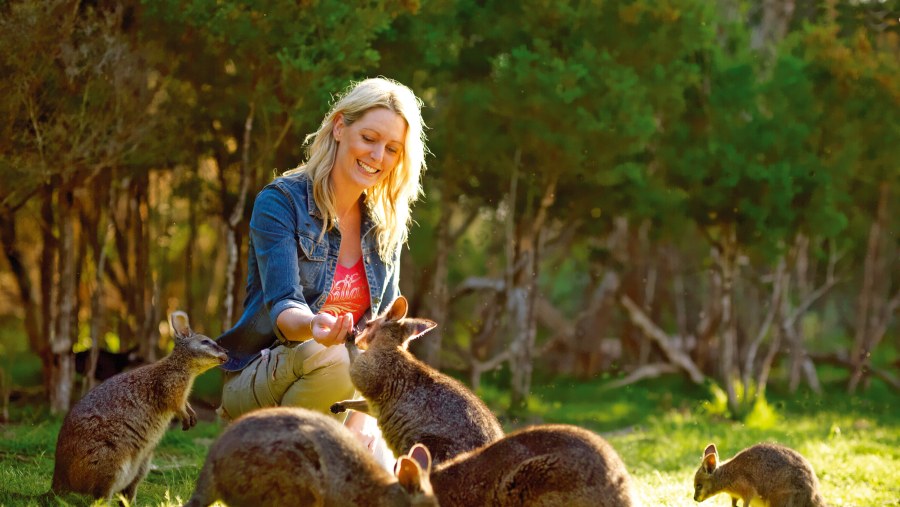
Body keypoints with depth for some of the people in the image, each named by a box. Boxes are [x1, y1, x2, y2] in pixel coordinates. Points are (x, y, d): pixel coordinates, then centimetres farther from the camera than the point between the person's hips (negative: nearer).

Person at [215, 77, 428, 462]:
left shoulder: (387, 225, 5)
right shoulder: (281, 201, -12)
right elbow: (282, 306, -23)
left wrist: (361, 417, -15)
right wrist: (313, 326, -48)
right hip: (255, 381, -4)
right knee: (332, 360, -37)